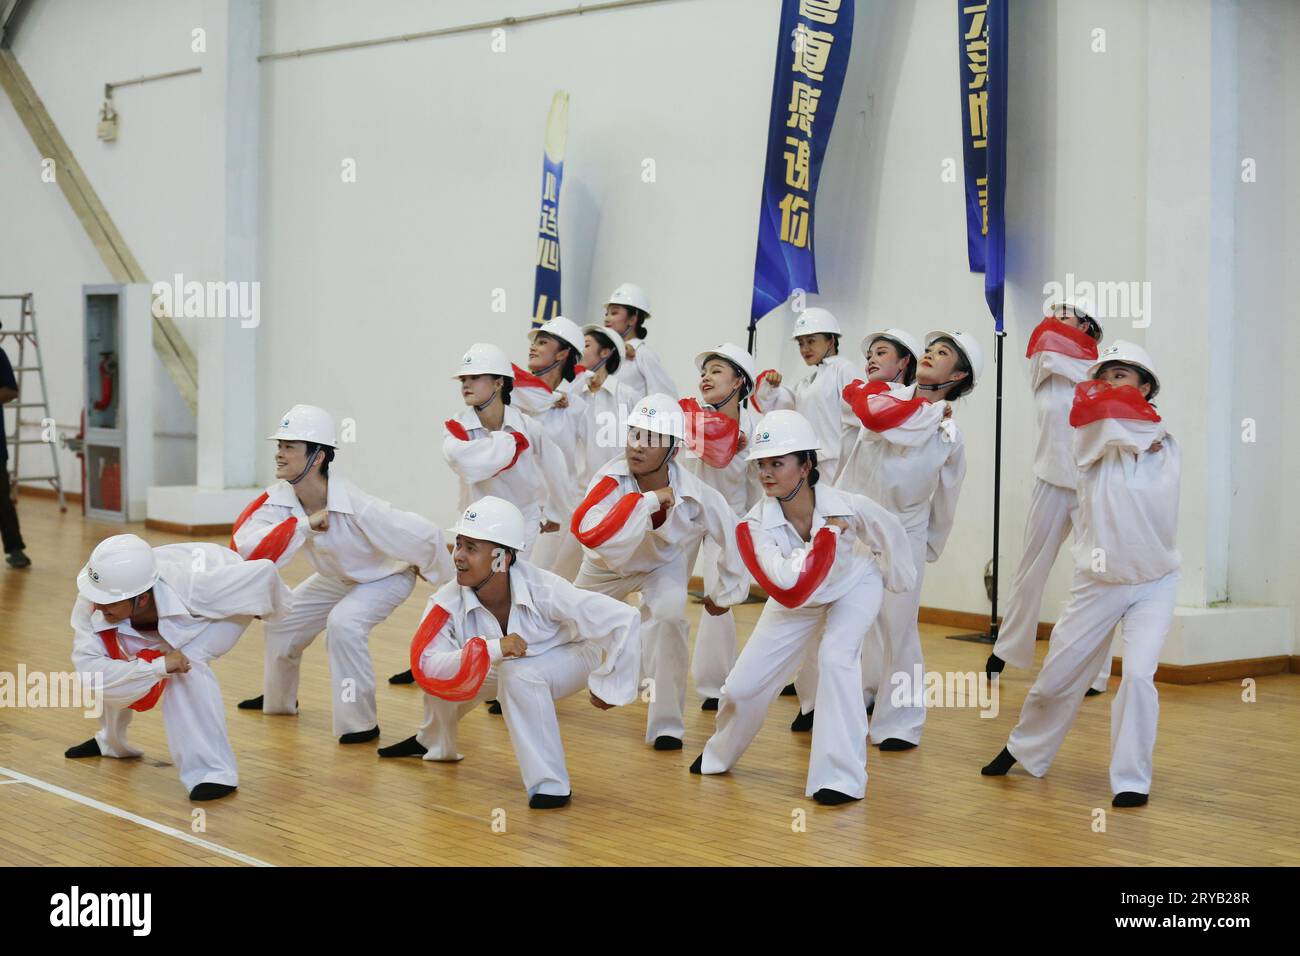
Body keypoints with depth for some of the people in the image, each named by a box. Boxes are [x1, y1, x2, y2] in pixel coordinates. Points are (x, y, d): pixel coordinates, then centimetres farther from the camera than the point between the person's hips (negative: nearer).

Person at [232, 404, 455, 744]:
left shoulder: (359, 509, -41)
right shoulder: (280, 498, -24)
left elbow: (424, 534, -34)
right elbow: (244, 544, -36)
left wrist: (438, 575, -13)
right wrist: (303, 525, -45)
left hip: (387, 576, -7)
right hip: (336, 577, 7)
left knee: (344, 623, -31)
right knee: (282, 620, 10)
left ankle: (361, 724, -15)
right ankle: (278, 700, 40)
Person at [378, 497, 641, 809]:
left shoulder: (545, 591, -37)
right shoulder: (449, 601, -26)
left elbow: (625, 619, -34)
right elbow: (425, 666, -37)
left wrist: (609, 686, -23)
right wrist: (491, 649, -48)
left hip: (572, 654, -5)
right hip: (508, 665, 5)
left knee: (519, 675, -33)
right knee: (444, 673, -6)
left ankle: (550, 784, -22)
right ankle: (434, 745, 28)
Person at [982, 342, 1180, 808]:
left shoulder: (1167, 446, 2)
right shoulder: (1092, 434, -5)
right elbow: (1108, 421, -23)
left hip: (1154, 582, 0)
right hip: (1098, 583, 0)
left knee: (1139, 675, -17)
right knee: (1056, 677, 10)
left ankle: (1132, 781, -3)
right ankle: (1025, 749, 36)